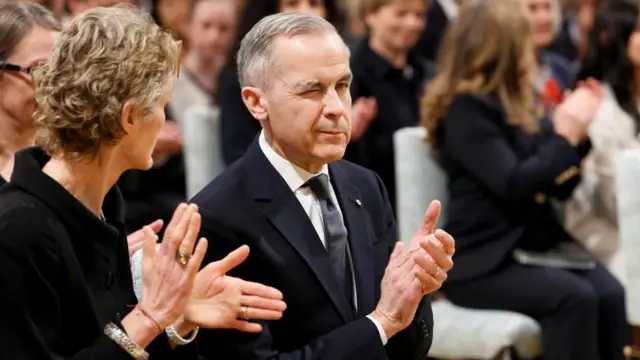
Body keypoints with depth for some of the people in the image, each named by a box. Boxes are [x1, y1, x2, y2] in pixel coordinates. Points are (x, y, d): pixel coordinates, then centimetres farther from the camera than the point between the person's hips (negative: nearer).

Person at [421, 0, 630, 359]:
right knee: (574, 297, -30)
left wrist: (577, 133, 1)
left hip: (537, 243, 7)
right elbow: (513, 183, -21)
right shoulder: (467, 108, -10)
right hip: (483, 261, -7)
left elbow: (560, 187, 15)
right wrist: (565, 135, -14)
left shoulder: (524, 104, 13)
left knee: (610, 293, -20)